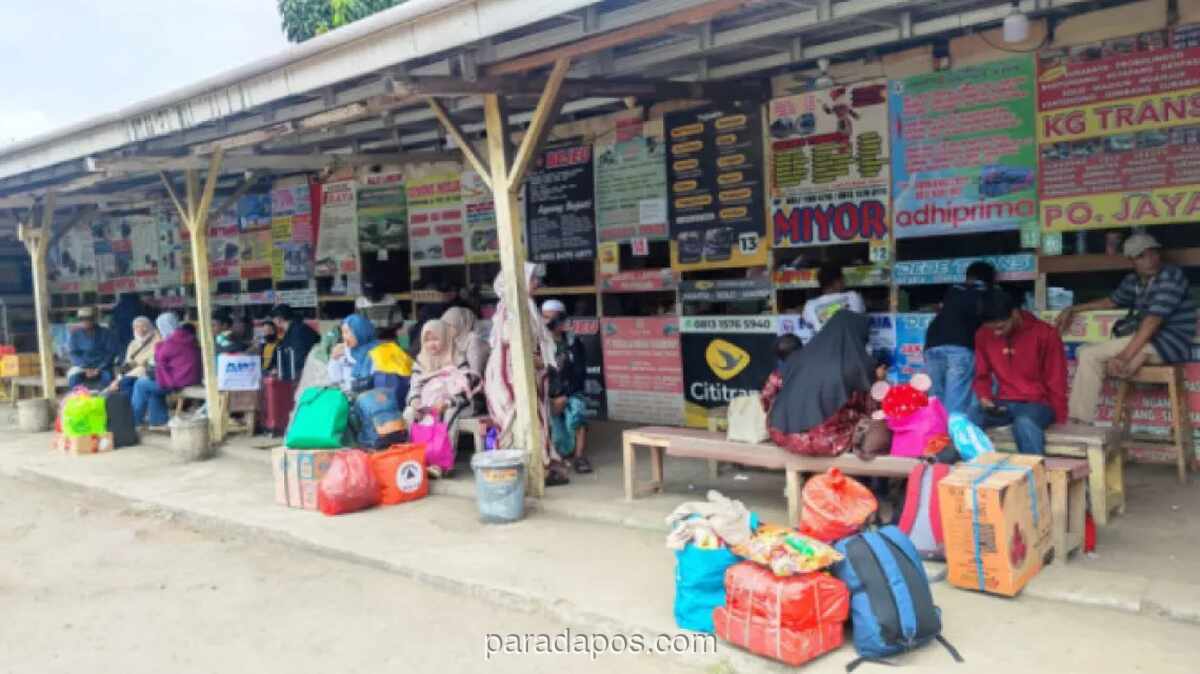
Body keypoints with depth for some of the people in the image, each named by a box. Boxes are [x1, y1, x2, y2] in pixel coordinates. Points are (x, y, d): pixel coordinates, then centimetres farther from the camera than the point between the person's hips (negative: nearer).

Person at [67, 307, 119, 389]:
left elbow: (111, 353, -3)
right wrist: (86, 369, -16)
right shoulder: (75, 334, 4)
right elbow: (73, 354, -1)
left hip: (102, 367, -1)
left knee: (107, 377, -34)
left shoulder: (105, 333, 0)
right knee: (73, 378, -31)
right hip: (82, 366, 1)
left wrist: (99, 369, -15)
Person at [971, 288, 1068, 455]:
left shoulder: (1045, 334, -9)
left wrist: (1058, 419, -6)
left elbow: (1056, 382, -5)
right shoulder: (983, 335, 2)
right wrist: (985, 398, -5)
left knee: (1024, 424, -39)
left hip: (1037, 403, -3)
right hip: (1003, 403, 4)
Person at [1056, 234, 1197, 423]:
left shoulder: (1170, 276, -14)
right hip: (1147, 340, 8)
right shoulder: (1133, 281, 10)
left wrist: (1125, 356, -29)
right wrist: (1073, 310, 27)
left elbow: (1153, 320, -23)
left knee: (1089, 354, -19)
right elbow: (1111, 301, 31)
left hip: (1170, 343, -8)